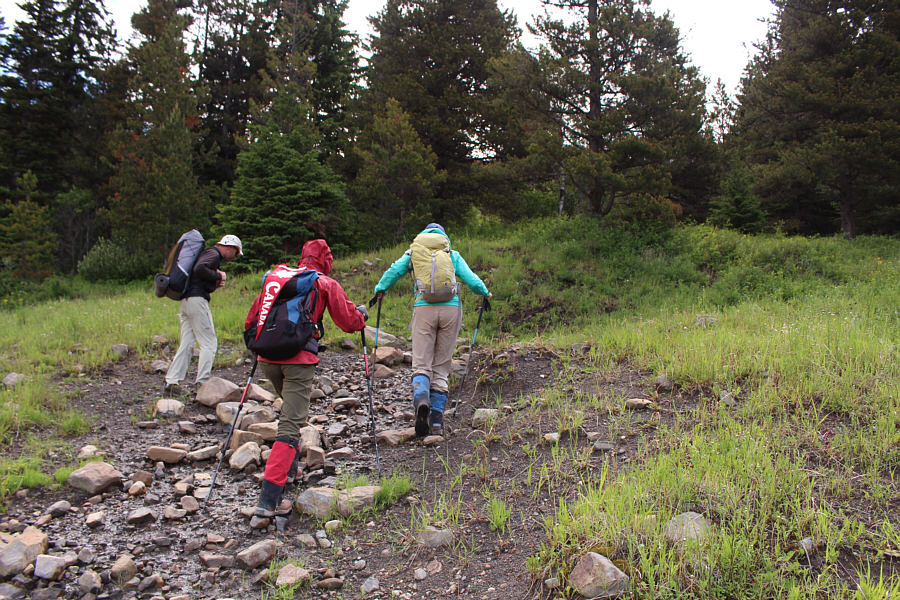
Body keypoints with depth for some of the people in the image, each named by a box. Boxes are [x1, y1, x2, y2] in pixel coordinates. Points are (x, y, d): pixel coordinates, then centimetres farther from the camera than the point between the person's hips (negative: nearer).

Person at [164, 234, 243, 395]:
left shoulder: (210, 254, 25)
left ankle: (171, 382, 6)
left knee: (186, 344, 8)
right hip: (197, 300, -10)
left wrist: (215, 284, 8)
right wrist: (218, 276, -13)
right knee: (209, 343, -5)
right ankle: (202, 383, -7)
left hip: (186, 300, 10)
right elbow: (199, 269, -26)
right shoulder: (213, 254, -7)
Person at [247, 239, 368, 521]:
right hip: (299, 359, -5)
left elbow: (252, 320, 20)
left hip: (268, 357, 5)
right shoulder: (327, 284, 6)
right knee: (291, 424, -6)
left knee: (292, 407, 29)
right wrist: (362, 314, 29)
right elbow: (349, 322, 8)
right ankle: (268, 500, -14)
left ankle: (288, 468, 34)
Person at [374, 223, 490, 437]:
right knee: (442, 365, 8)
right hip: (451, 308, 1)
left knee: (421, 363, 0)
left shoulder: (414, 253, 16)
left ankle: (421, 397, -31)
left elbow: (394, 270, 7)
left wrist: (380, 289, 20)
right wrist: (485, 293, 29)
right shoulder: (453, 255, 17)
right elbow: (471, 280, 12)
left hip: (424, 308, -1)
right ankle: (436, 417, 3)